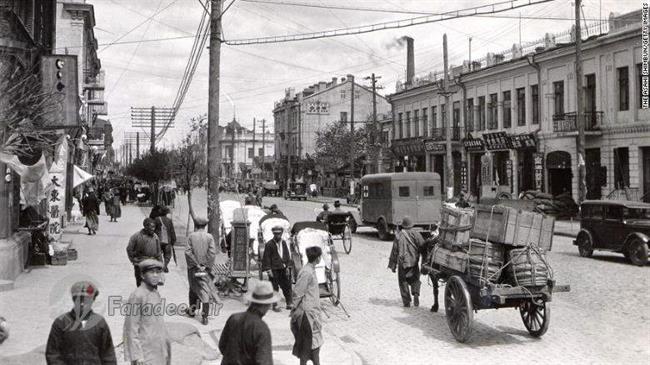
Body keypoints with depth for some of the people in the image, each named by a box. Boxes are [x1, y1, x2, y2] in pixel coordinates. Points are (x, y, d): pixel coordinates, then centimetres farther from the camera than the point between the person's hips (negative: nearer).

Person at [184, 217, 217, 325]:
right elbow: (212, 253, -13)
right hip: (205, 269, -1)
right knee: (205, 291, 2)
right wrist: (207, 266, -6)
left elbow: (188, 252, -12)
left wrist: (196, 264, -8)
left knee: (193, 289, 20)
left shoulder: (191, 236, -4)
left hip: (193, 268, 1)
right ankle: (205, 317, -2)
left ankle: (192, 310, 33)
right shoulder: (209, 237, -5)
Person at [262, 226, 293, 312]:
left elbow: (287, 255, 15)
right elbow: (266, 258, -7)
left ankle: (289, 304, 16)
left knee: (287, 286, 6)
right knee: (274, 288, 1)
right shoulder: (269, 244, -7)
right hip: (273, 269, -5)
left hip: (283, 269, 5)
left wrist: (287, 266, 8)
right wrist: (268, 270, -11)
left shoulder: (284, 243, 9)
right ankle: (275, 306, 10)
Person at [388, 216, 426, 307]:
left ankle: (406, 301, 8)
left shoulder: (398, 236, -4)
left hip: (402, 263, -1)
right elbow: (423, 246, -11)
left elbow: (394, 251, -1)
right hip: (414, 262, 1)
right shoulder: (416, 235, -4)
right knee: (415, 280, 18)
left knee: (403, 282, 10)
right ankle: (416, 294, -5)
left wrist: (392, 265, 5)